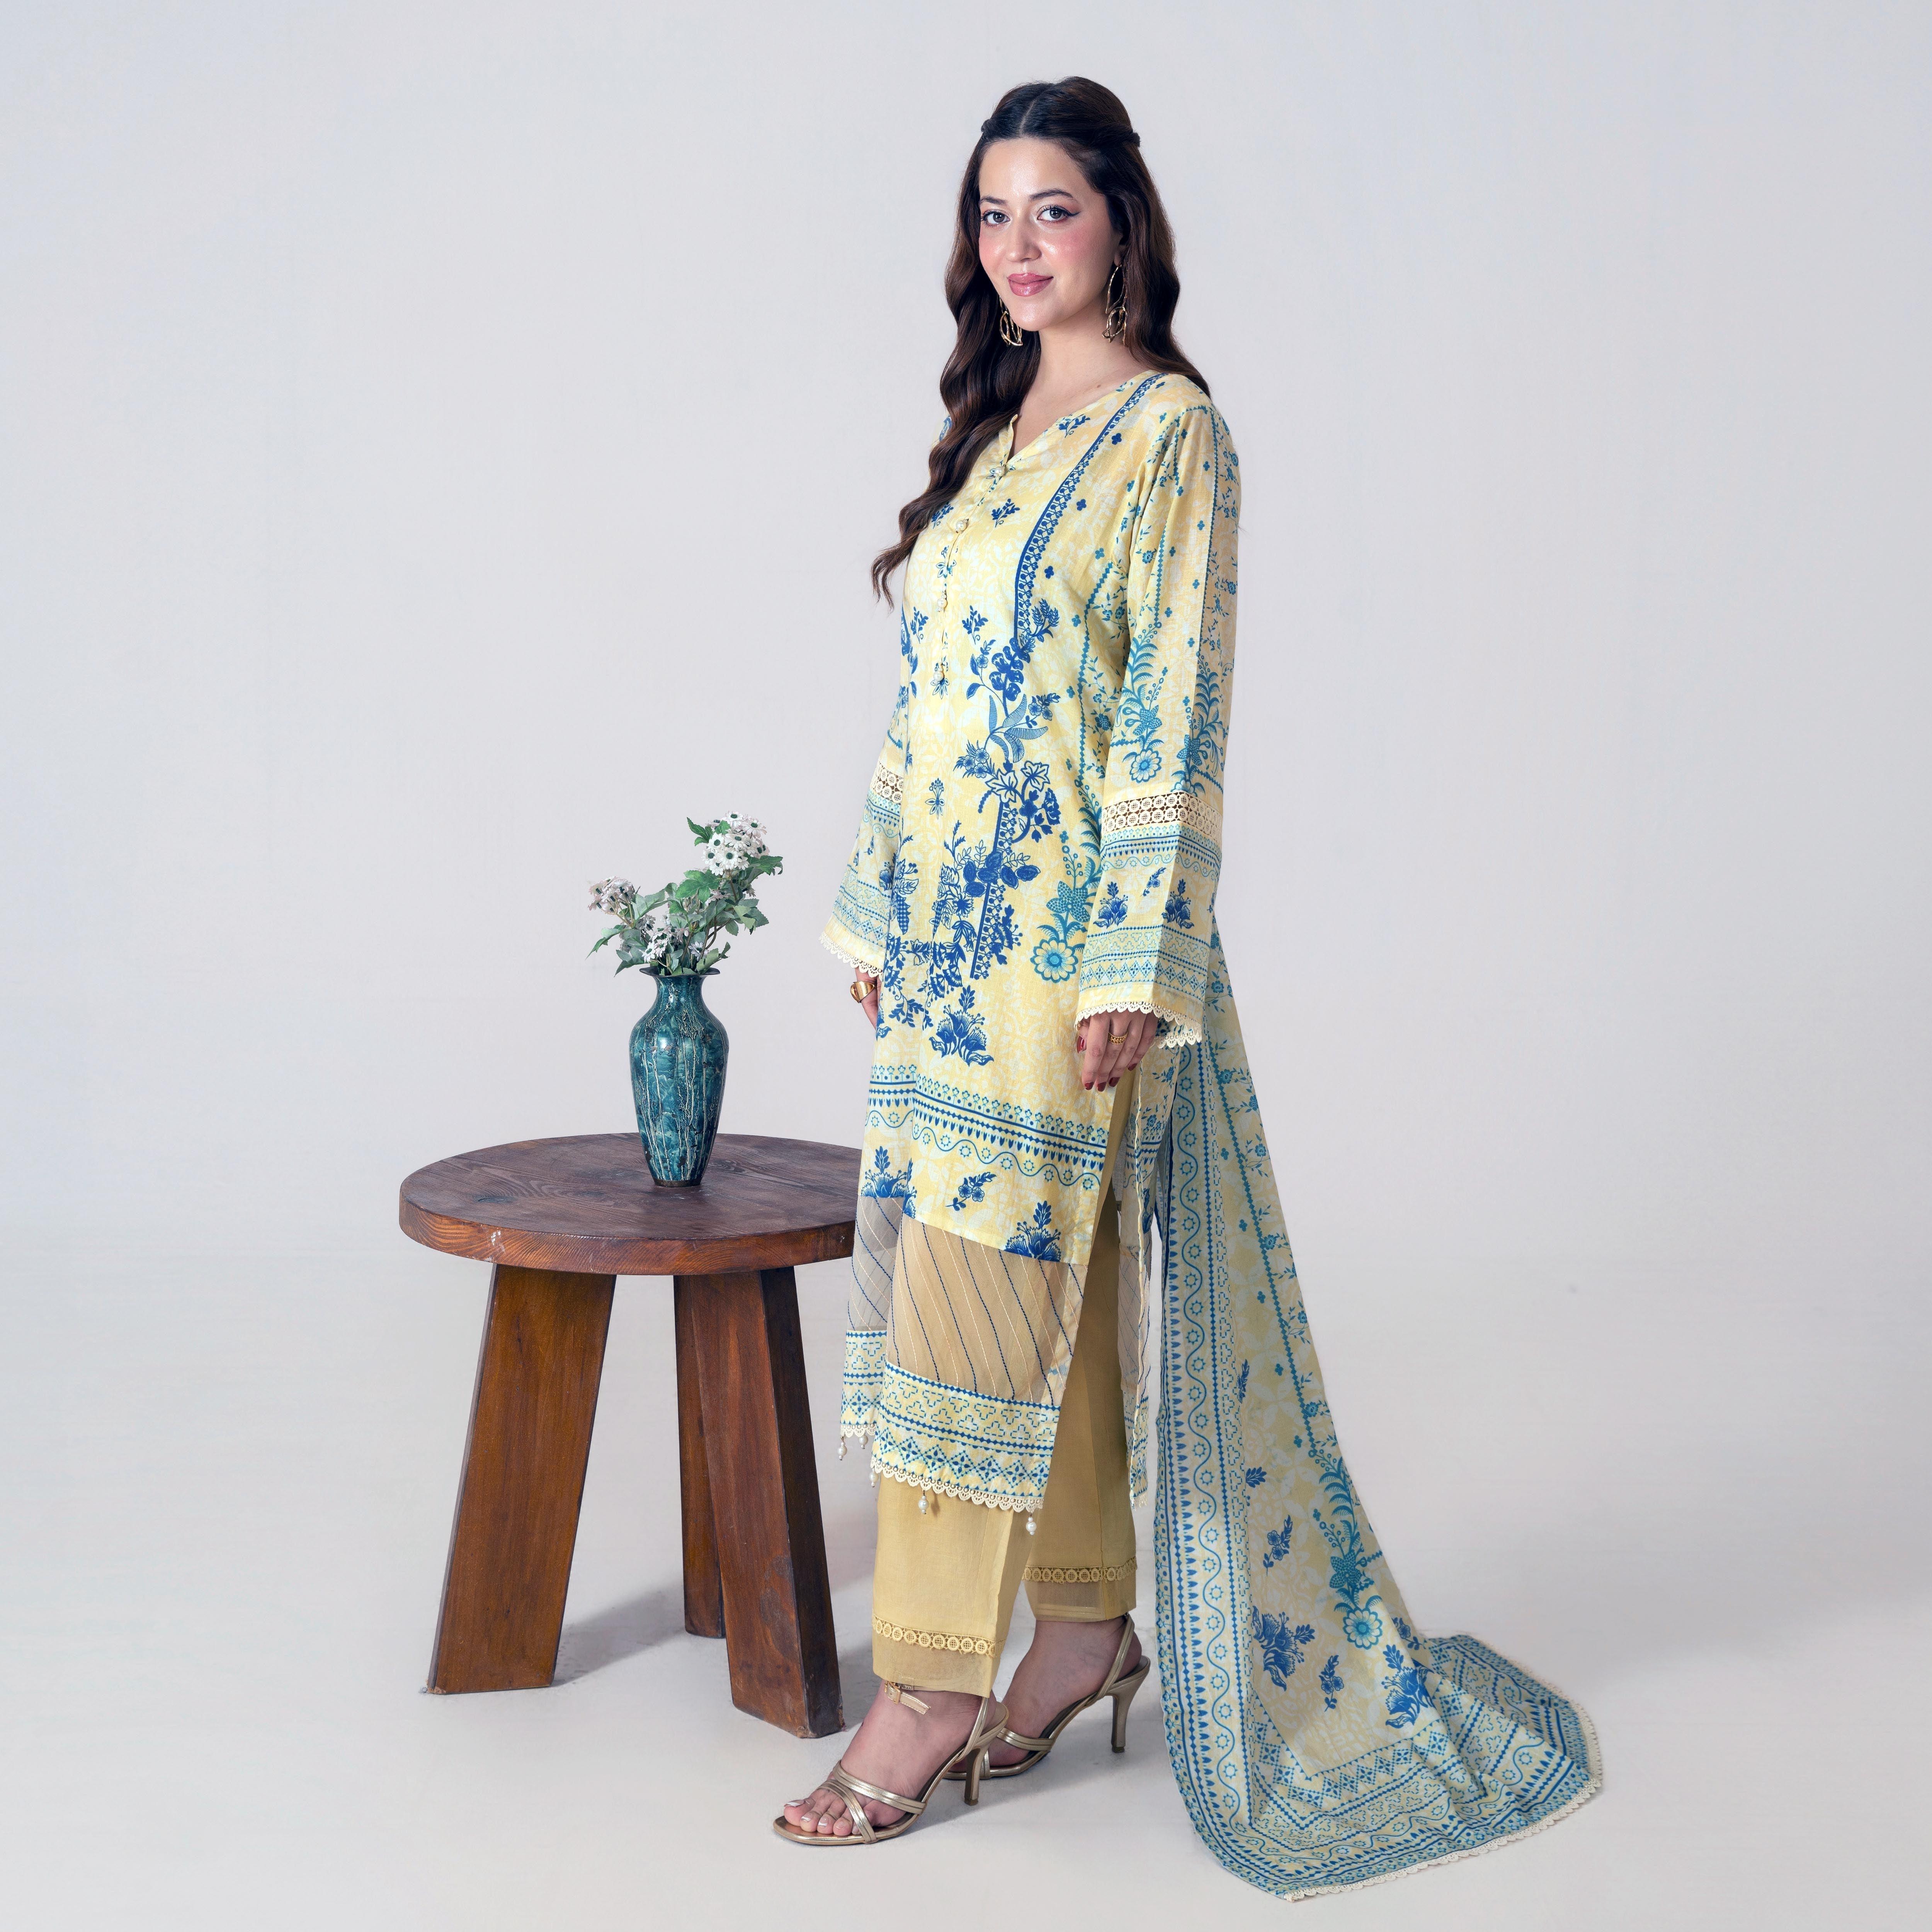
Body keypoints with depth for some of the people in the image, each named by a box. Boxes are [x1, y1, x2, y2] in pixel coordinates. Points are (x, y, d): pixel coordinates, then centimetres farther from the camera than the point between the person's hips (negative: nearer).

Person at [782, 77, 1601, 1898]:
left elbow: (1180, 708, -14)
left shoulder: (1171, 433, -8)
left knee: (974, 1290, -6)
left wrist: (1132, 962, -18)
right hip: (950, 914, 8)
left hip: (1065, 922, -7)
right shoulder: (994, 431, 16)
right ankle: (1087, 1622, 23)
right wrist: (880, 909, 15)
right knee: (1053, 1285, 12)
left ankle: (932, 1684, 4)